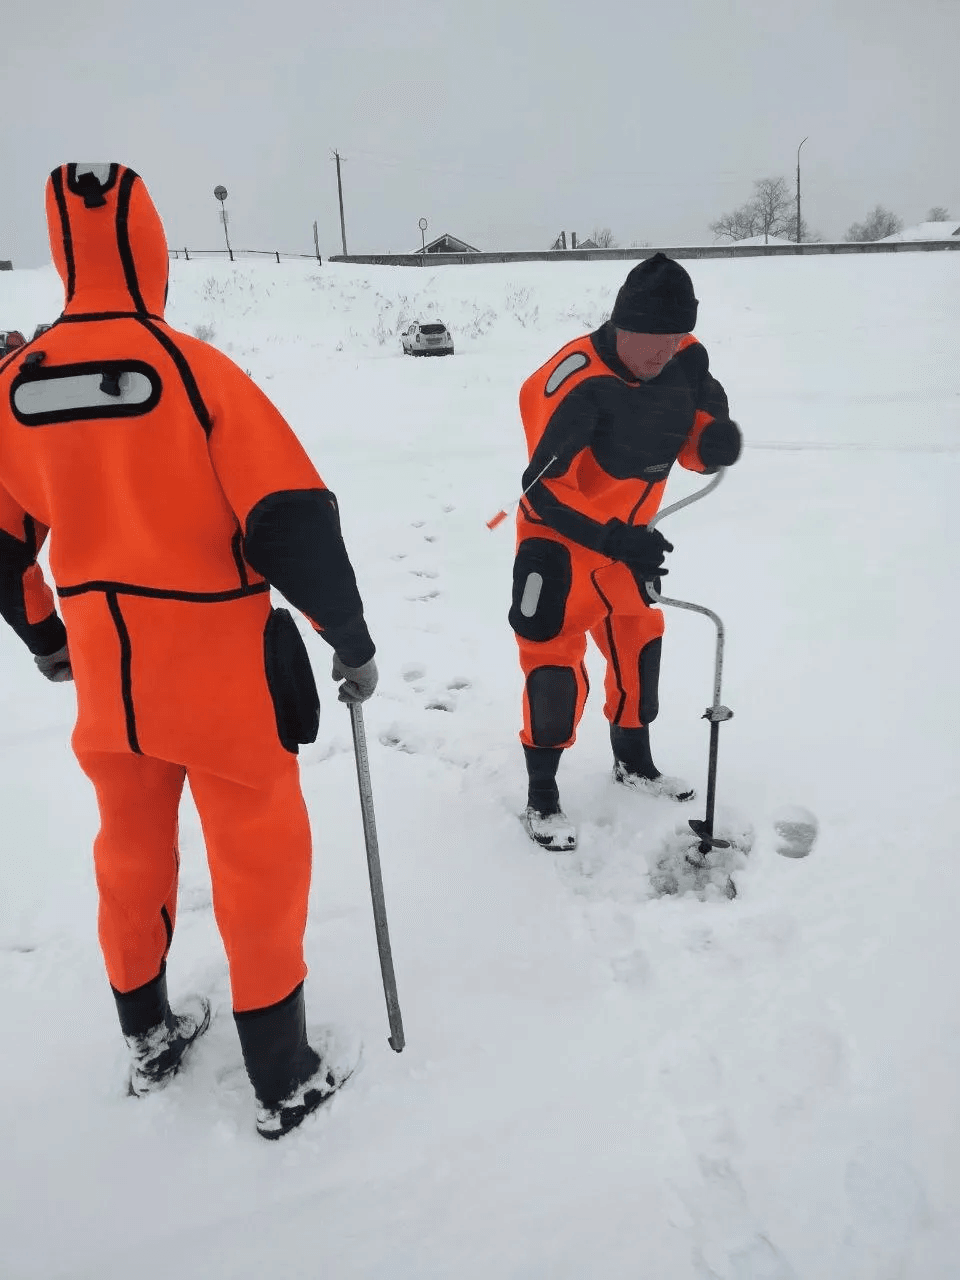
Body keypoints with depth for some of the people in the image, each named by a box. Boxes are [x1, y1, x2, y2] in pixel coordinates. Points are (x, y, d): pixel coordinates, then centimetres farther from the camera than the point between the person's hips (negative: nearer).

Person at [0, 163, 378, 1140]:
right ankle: (282, 1082, 27)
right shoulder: (191, 367, -14)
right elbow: (294, 520, -19)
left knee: (131, 850, 23)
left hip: (104, 675, 5)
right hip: (222, 676, -4)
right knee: (260, 865, 11)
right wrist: (353, 643, -7)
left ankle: (148, 1039, 42)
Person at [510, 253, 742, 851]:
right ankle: (542, 796, 9)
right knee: (555, 655, -9)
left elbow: (694, 432, 5)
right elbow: (544, 488, -29)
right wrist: (617, 542, -35)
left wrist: (716, 441, -20)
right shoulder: (578, 381, -29)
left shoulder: (688, 360, -10)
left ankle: (634, 762, 38)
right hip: (560, 535, -7)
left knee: (638, 639, 16)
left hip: (627, 533, 7)